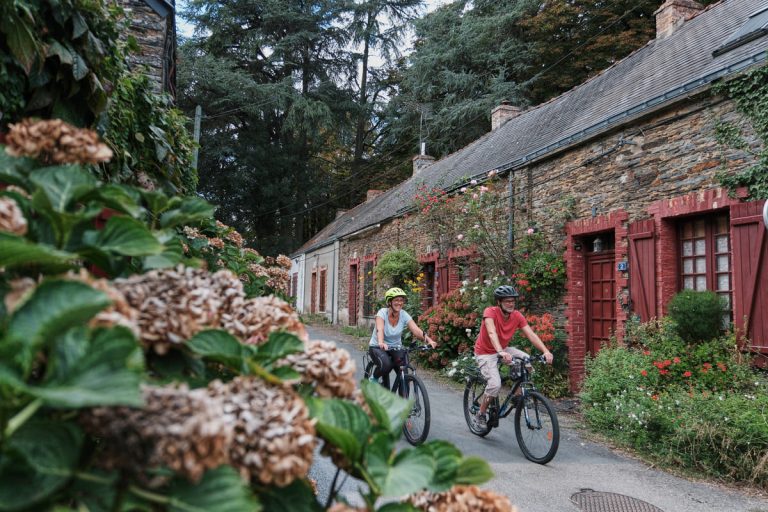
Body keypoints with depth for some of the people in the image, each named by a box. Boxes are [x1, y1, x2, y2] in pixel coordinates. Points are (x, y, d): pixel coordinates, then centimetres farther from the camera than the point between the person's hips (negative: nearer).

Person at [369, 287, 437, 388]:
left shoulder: (404, 315, -12)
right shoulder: (382, 313, -20)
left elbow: (416, 330, -24)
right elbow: (380, 329, -38)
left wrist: (429, 340, -43)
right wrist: (381, 343, -59)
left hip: (395, 348, 3)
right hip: (377, 347, -3)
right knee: (386, 365, -32)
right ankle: (374, 378, -1)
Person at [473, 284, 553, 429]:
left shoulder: (517, 316, -10)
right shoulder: (490, 312, -24)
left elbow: (531, 334, -18)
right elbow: (492, 333, -40)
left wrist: (546, 351, -33)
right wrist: (501, 352, -56)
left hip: (503, 350, 5)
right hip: (485, 353, -5)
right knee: (495, 384, -24)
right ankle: (480, 415, -1)